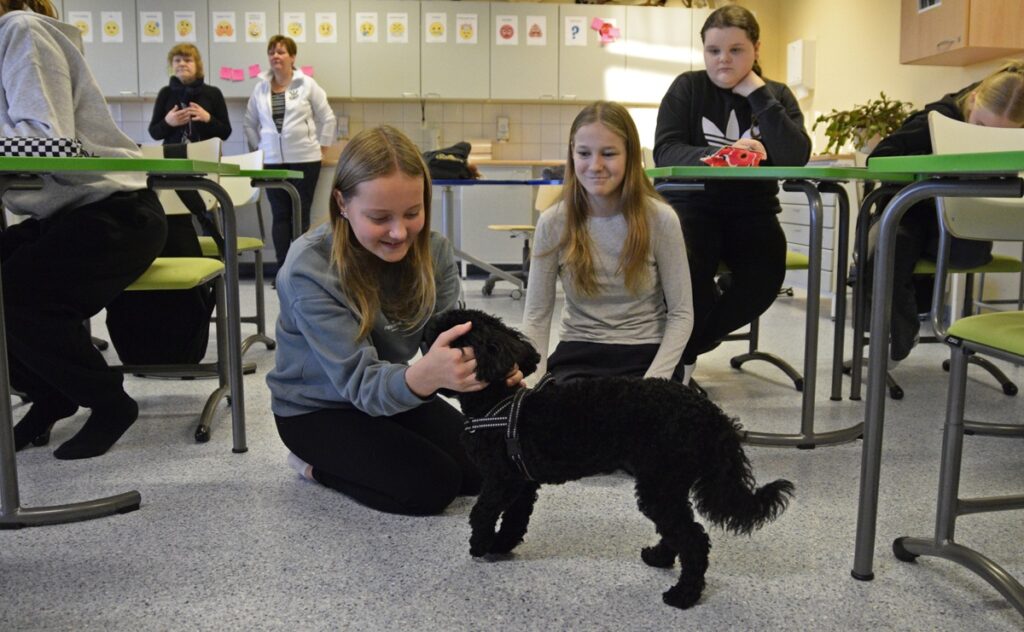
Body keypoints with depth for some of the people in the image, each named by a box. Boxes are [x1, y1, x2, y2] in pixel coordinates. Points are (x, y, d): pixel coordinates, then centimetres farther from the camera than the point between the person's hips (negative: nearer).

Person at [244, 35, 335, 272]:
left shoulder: (307, 85, -2)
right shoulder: (261, 88, 7)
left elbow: (327, 118, 1)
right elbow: (250, 123, 15)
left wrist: (320, 147, -1)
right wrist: (259, 148, 8)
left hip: (304, 160, -3)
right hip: (272, 162, 3)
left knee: (301, 214, 2)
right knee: (280, 215, 4)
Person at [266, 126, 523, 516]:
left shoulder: (432, 250, -14)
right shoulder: (309, 270, -30)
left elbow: (448, 337, -20)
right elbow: (359, 382, -34)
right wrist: (424, 376, -58)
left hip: (394, 392, 6)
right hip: (316, 409, -5)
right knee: (433, 484, -19)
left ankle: (343, 457, 16)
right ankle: (316, 464, 5)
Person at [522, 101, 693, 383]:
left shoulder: (660, 219, -10)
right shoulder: (552, 223, -6)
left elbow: (681, 313, -6)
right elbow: (536, 316, -3)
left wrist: (653, 382, -17)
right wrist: (535, 379, -18)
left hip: (645, 354, -1)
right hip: (577, 353, 1)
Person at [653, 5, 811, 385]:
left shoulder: (776, 95, 6)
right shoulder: (687, 87, 2)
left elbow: (795, 158, -11)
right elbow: (665, 151, -12)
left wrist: (757, 94, -12)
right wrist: (722, 155, -28)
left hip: (752, 211, 2)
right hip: (693, 205, -2)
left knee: (764, 279, -25)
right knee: (685, 267, -33)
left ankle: (684, 347, -1)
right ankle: (701, 337, 1)